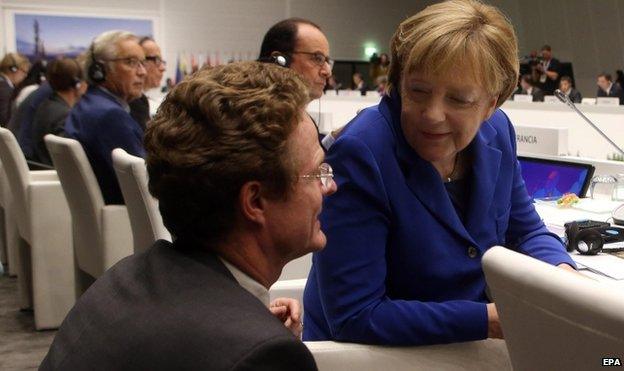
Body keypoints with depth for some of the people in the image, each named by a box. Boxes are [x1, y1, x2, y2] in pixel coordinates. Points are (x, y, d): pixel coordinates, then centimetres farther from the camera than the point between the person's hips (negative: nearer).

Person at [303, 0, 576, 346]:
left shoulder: (496, 134, -4)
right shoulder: (359, 155, -23)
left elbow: (526, 231, 11)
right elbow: (353, 317, -24)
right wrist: (491, 320, -25)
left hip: (464, 352, 6)